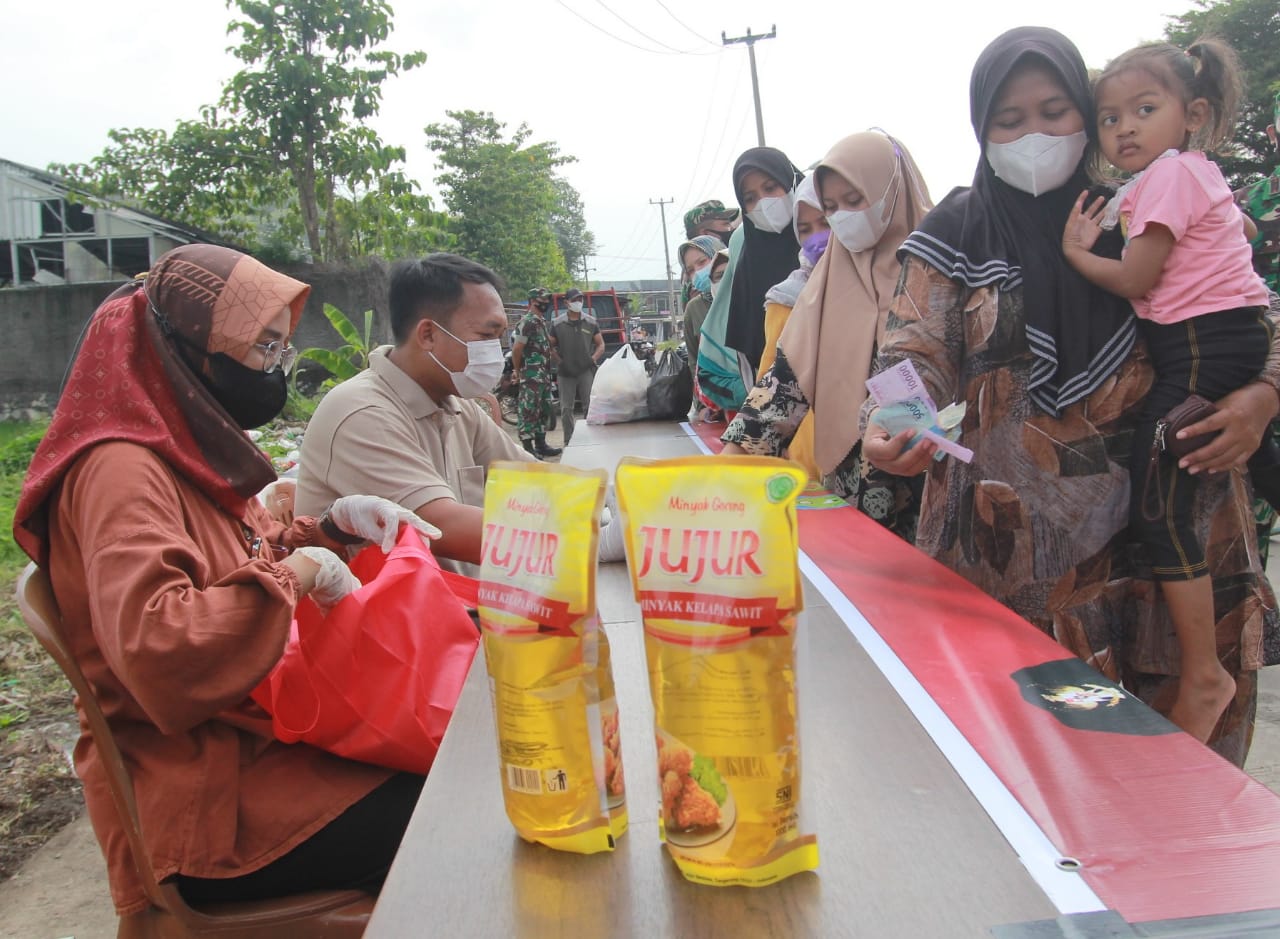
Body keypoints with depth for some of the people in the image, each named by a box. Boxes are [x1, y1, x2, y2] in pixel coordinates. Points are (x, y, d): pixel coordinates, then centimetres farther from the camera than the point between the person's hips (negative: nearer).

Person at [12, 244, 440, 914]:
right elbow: (156, 650, -32)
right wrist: (293, 572, -23)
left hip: (261, 729, 9)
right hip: (205, 799, -9)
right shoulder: (122, 470, -19)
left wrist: (332, 525, 5)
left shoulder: (192, 455, 11)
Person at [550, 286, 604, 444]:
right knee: (566, 408, 2)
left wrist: (594, 358, -2)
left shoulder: (590, 323, 8)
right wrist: (558, 360, -2)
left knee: (590, 406, -2)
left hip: (586, 370, 0)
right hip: (565, 372, 0)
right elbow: (550, 345, 9)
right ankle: (568, 441, 11)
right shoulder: (558, 324, 5)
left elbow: (600, 344, 12)